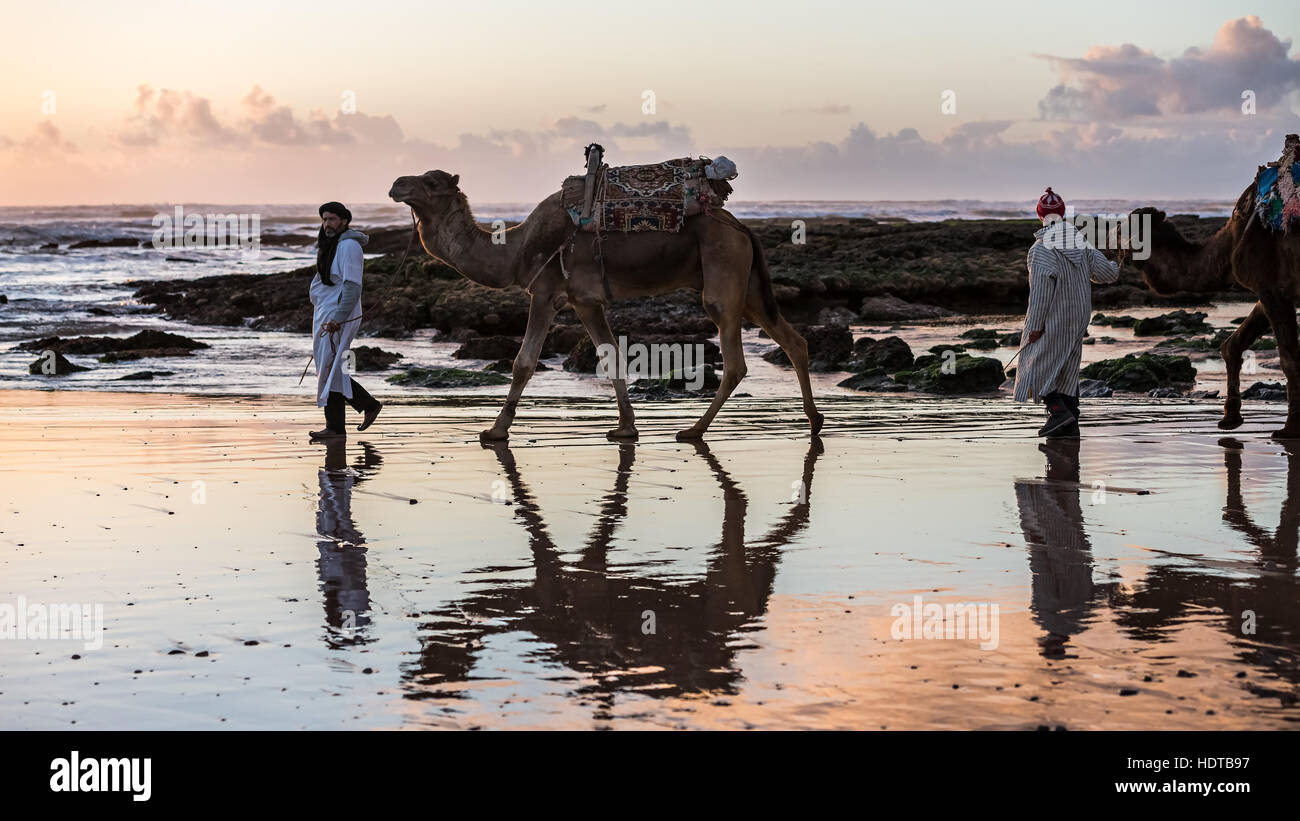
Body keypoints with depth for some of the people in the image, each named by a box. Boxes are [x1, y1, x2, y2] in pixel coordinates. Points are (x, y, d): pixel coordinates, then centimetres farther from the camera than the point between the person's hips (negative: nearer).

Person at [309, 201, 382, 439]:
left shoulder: (348, 246, -14)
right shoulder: (331, 246, 17)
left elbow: (352, 286, -21)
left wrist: (337, 319, -26)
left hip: (338, 316, -10)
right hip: (324, 316, 10)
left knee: (329, 369, -9)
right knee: (328, 369, 11)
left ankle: (335, 427, -5)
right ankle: (369, 404, 20)